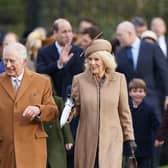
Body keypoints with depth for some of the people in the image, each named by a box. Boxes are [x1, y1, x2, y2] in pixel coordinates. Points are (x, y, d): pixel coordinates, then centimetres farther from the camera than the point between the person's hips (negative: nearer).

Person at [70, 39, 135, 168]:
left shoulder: (119, 79, 2)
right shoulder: (80, 80, 1)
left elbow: (124, 111, 7)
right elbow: (75, 108, 7)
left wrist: (129, 137, 6)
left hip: (111, 140, -1)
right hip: (87, 141, 1)